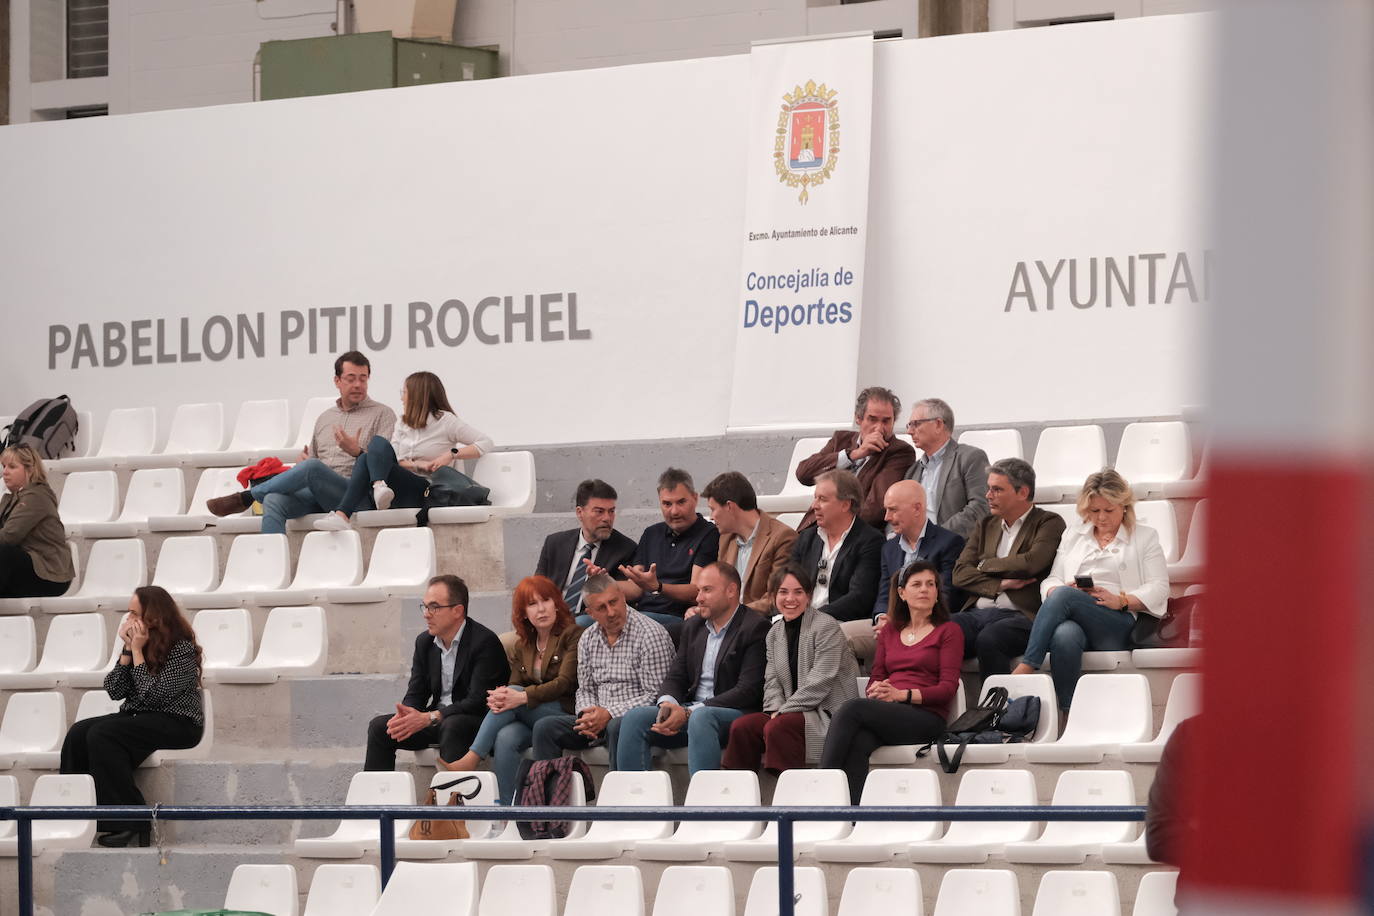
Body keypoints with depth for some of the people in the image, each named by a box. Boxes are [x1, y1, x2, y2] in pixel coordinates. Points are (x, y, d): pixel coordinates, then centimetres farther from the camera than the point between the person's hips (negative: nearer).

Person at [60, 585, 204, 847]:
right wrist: (127, 649, -8)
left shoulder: (182, 648, -14)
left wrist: (138, 651, -18)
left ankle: (129, 823, -24)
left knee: (102, 735, -27)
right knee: (78, 734, -13)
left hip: (179, 724, -8)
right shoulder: (136, 641, 6)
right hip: (140, 718, 8)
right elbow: (114, 690, 2)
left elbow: (153, 695, -21)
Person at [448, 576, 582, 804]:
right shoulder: (522, 646, 18)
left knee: (513, 693, -27)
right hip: (529, 720, 5)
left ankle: (471, 759, -31)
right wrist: (499, 696, -17)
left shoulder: (572, 635, 0)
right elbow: (515, 687, 11)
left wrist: (522, 697, -25)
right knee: (506, 738, -30)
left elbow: (565, 683, -11)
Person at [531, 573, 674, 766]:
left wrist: (609, 714, -18)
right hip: (599, 721, 6)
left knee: (617, 727, -39)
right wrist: (586, 715, -5)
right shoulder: (588, 639, 13)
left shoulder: (650, 634, -8)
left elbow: (655, 696, -12)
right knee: (545, 727, -11)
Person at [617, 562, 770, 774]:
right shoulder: (693, 626, 18)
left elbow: (748, 691, -14)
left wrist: (689, 712, -18)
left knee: (701, 717, -39)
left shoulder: (754, 627, -6)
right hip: (690, 711, 7)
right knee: (634, 718, -15)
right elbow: (675, 677, 18)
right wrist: (668, 703, -9)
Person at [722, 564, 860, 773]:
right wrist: (775, 709, -10)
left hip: (827, 713, -7)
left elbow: (820, 682, -15)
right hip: (791, 712, 7)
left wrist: (783, 711, -16)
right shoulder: (775, 632, 15)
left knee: (777, 728, -33)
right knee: (741, 726, -15)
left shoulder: (826, 626, -8)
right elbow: (772, 681, 11)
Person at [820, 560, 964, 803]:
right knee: (858, 743, -34)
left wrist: (901, 694, -15)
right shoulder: (889, 632, 26)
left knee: (852, 709, -31)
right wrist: (876, 690, -5)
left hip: (927, 717, -4)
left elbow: (948, 687, 0)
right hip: (888, 715, 4)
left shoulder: (949, 631, 10)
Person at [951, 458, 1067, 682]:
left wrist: (985, 565, 5)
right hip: (977, 612, 5)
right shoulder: (985, 525, 25)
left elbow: (1031, 563, -10)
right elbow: (960, 574, 13)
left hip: (1020, 615, -5)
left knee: (988, 640, -38)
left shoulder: (1049, 523, 8)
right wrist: (1000, 584, -4)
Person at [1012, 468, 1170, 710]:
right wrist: (1056, 590, -4)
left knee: (1064, 596, -33)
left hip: (1120, 623, -2)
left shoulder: (1144, 537, 20)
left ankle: (1025, 669, -38)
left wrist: (1121, 601, -10)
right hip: (1075, 621, 2)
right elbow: (1051, 581, 22)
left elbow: (1158, 588, 8)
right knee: (1064, 636, -39)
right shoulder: (1072, 536, 31)